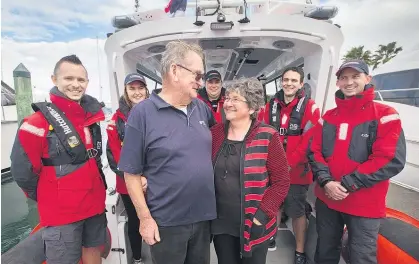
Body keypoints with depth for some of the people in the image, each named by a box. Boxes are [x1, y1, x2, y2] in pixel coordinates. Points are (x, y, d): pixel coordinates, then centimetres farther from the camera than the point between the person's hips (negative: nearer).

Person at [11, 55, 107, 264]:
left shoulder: (91, 116, 3)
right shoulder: (38, 123, -17)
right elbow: (22, 172, -11)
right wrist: (50, 199, 1)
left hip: (94, 204, 6)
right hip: (61, 212, -6)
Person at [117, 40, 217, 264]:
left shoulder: (201, 107, 1)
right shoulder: (143, 113, -15)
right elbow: (131, 173, -12)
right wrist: (145, 218, -11)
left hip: (204, 216, 5)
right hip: (167, 222, -5)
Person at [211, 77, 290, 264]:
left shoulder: (268, 137, -11)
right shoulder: (215, 133, 0)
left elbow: (281, 180, -9)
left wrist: (263, 213, -14)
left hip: (254, 224, -3)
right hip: (221, 223, 4)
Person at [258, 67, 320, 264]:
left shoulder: (309, 107, -8)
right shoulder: (271, 105, 5)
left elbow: (309, 141, -14)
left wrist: (289, 164, -18)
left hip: (296, 171, -4)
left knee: (297, 212, 10)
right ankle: (271, 237, 42)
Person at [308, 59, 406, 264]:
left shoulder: (385, 115, -7)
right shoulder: (328, 117, 7)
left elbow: (392, 160, -17)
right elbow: (315, 151, 3)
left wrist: (347, 184, -19)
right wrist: (326, 181, -14)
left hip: (364, 205, -4)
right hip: (326, 199, 5)